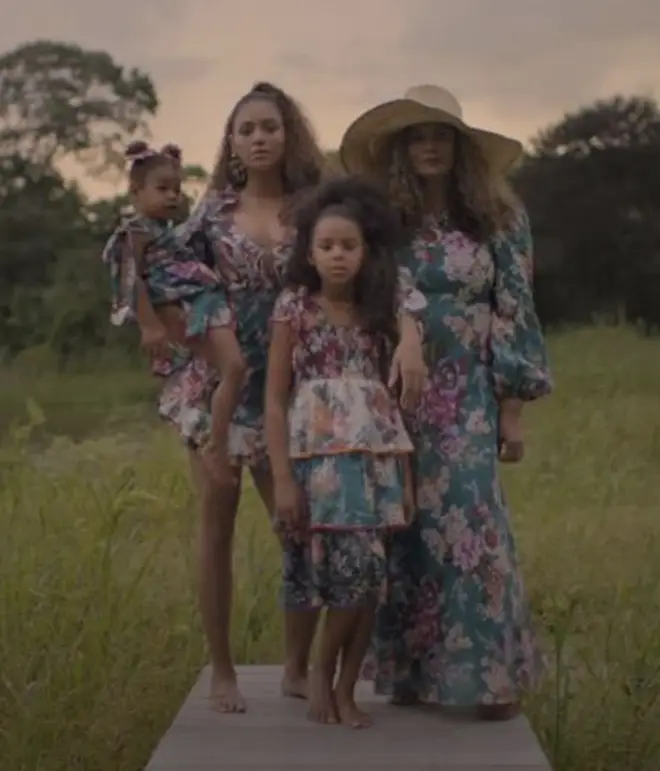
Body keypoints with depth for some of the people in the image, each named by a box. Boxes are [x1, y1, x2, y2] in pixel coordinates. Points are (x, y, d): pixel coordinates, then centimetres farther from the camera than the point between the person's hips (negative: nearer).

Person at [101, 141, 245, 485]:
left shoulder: (165, 229, 24)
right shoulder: (137, 231, -5)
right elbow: (132, 278, -15)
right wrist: (150, 325, -23)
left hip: (200, 305, 10)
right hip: (183, 310, -10)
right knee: (233, 366, -21)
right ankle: (216, 446, -18)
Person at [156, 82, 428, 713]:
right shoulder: (213, 209, 2)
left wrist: (409, 334, -27)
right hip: (215, 380, 0)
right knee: (217, 523, 5)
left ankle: (297, 668, 16)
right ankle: (221, 671, 16)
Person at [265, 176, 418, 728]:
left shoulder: (377, 315, 10)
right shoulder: (295, 308, -1)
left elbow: (392, 398, 11)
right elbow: (275, 399, -3)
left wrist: (406, 475, 6)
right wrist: (283, 478, -11)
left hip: (375, 457, 4)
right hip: (321, 457, -4)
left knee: (370, 581, 1)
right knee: (356, 573, -12)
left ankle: (346, 691, 13)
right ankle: (322, 671, 11)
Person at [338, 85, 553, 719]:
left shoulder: (497, 219, 2)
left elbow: (515, 317, 1)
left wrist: (512, 411, -3)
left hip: (466, 398, -2)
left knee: (468, 521, -8)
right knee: (405, 531, 4)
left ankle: (493, 670, 3)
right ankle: (411, 669, 15)